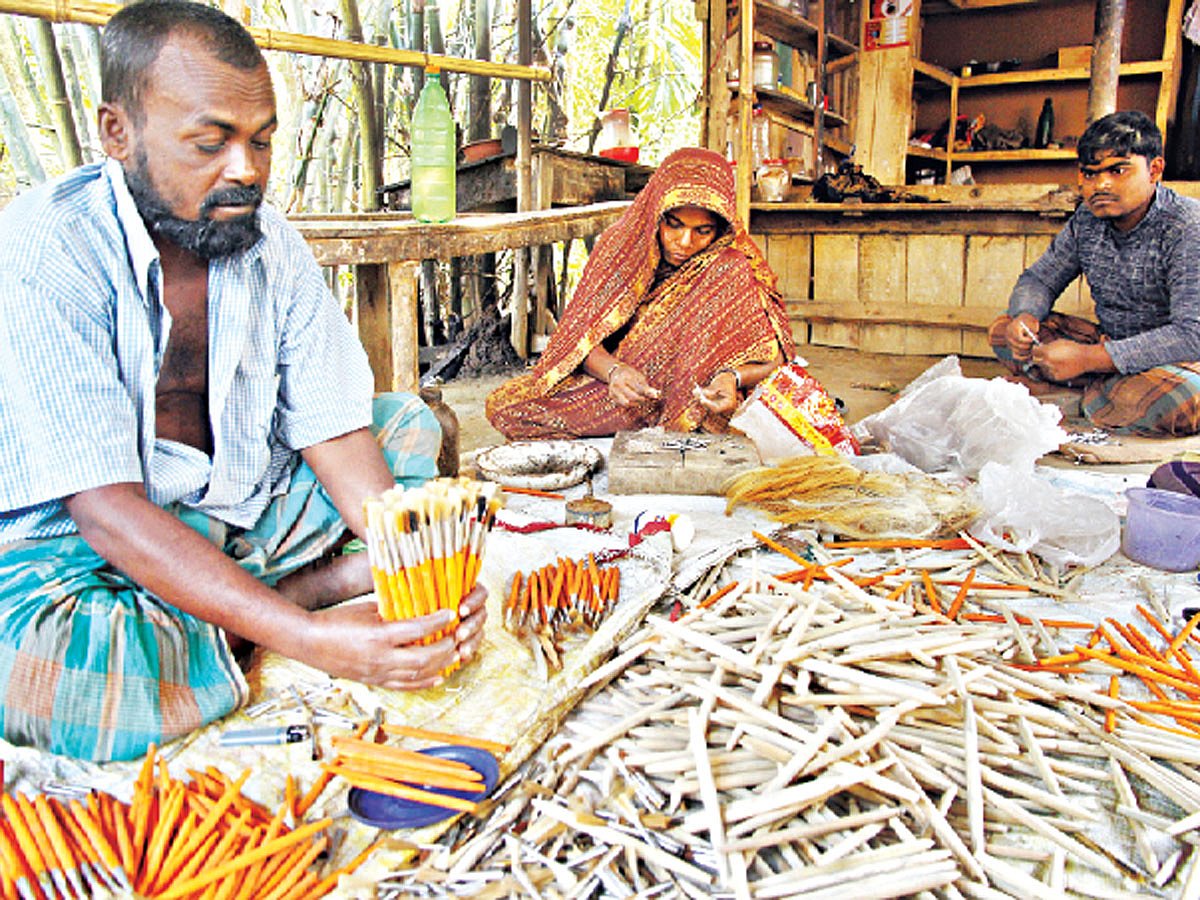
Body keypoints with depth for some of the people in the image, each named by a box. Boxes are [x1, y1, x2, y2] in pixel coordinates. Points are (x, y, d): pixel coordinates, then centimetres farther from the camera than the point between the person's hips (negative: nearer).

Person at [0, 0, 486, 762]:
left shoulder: (272, 243, -5)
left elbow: (334, 433, -8)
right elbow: (105, 507, -28)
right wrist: (307, 638, -38)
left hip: (241, 511, 6)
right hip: (81, 536, -5)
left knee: (413, 423, 2)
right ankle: (319, 590, -11)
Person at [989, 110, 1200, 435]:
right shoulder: (1087, 221, 0)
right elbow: (1039, 279, 11)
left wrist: (1088, 358, -33)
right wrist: (1025, 317, -16)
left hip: (1173, 360, -6)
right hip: (1111, 344, 7)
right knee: (1002, 331, -2)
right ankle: (1112, 391, -10)